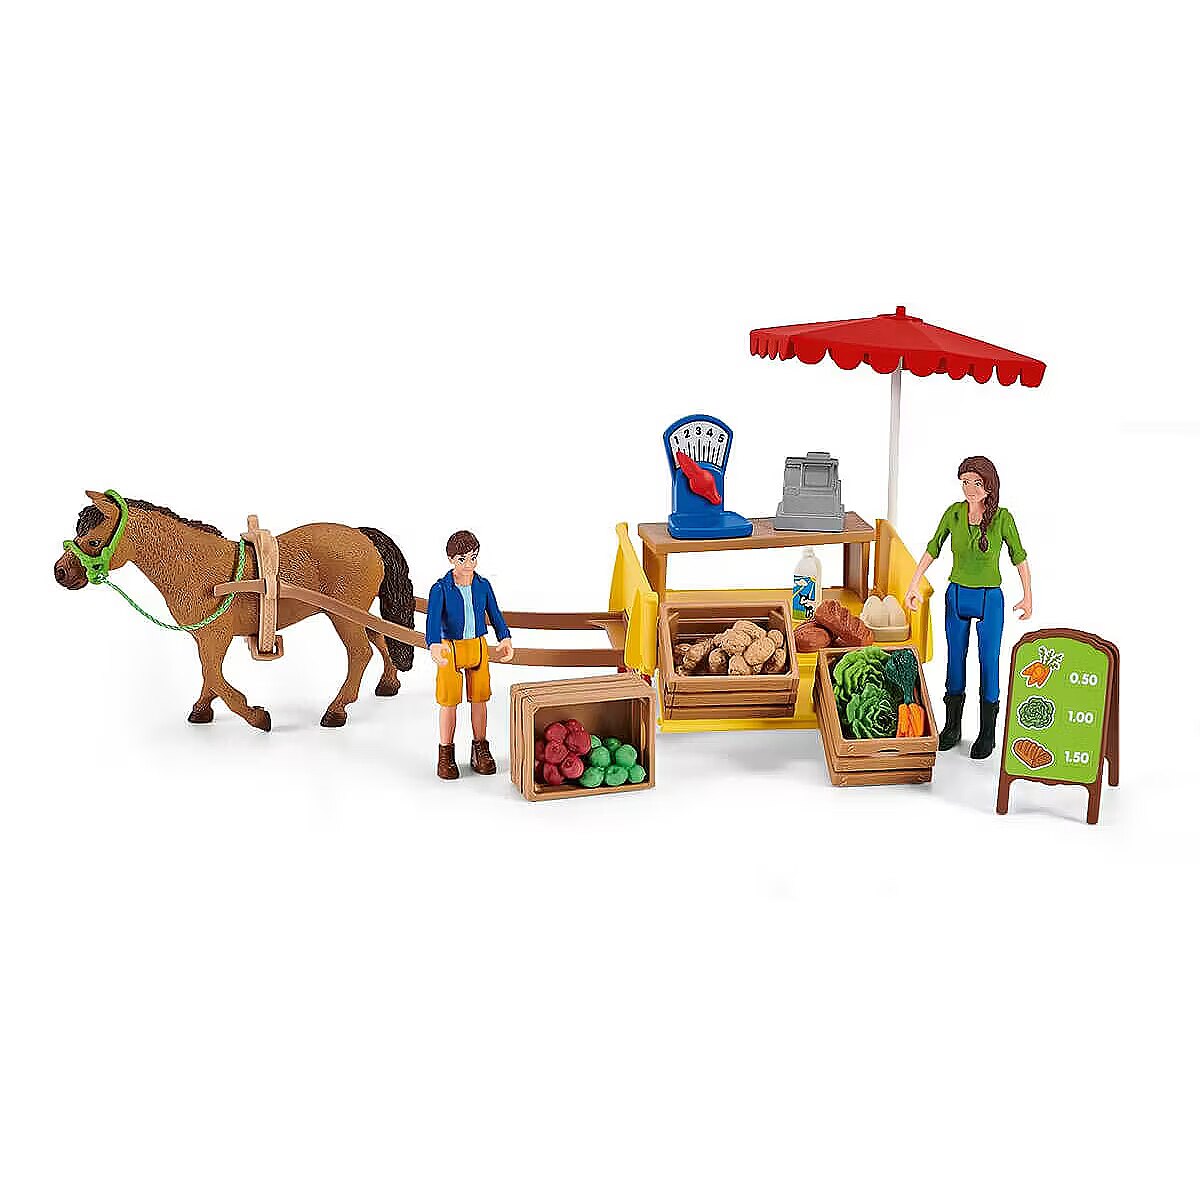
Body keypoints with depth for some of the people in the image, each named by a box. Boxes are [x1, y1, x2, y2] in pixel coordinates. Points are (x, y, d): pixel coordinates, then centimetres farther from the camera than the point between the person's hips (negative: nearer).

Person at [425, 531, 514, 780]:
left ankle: (480, 750, 23)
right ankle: (446, 755, 14)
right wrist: (434, 646, -44)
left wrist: (505, 640, -13)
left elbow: (495, 614, 3)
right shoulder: (440, 589, -14)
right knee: (449, 701, 3)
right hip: (451, 648, -3)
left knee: (479, 698, 10)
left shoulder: (483, 586, -2)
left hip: (478, 647, 3)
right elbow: (433, 620, -26)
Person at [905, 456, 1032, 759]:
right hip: (957, 595, 3)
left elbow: (1019, 556, -2)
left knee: (989, 662, 3)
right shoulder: (954, 512, -6)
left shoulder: (1002, 517, -14)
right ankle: (952, 728, 25)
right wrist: (913, 585, 1)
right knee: (955, 658, 11)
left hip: (989, 600, -3)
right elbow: (932, 549, 4)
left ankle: (987, 734, 17)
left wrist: (1028, 595, 1)